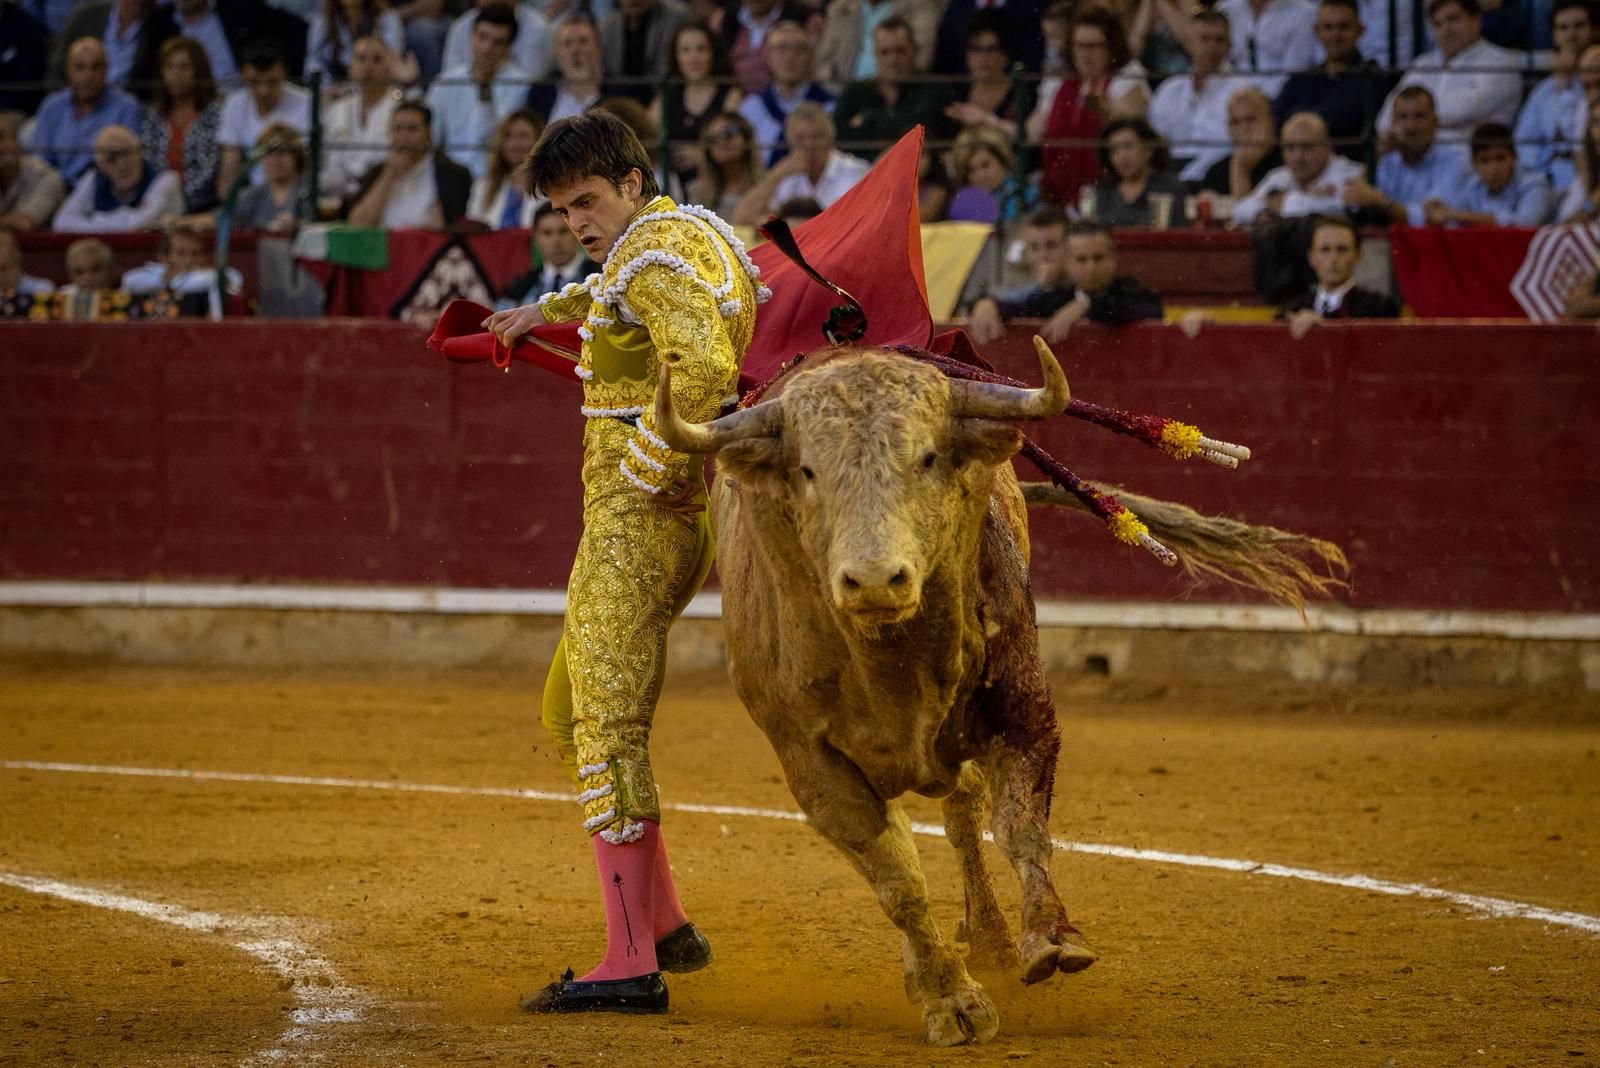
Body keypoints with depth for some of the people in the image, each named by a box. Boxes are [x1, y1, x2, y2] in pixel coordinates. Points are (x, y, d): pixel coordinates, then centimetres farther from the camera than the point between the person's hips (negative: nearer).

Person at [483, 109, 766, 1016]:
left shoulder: (655, 252, -15)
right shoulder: (694, 233, 16)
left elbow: (705, 370, -32)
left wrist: (637, 476, -23)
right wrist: (547, 310, 55)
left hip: (639, 520, -11)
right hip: (679, 517, 11)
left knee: (607, 728, -13)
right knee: (572, 712, 20)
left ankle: (631, 965, -18)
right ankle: (665, 924, 22)